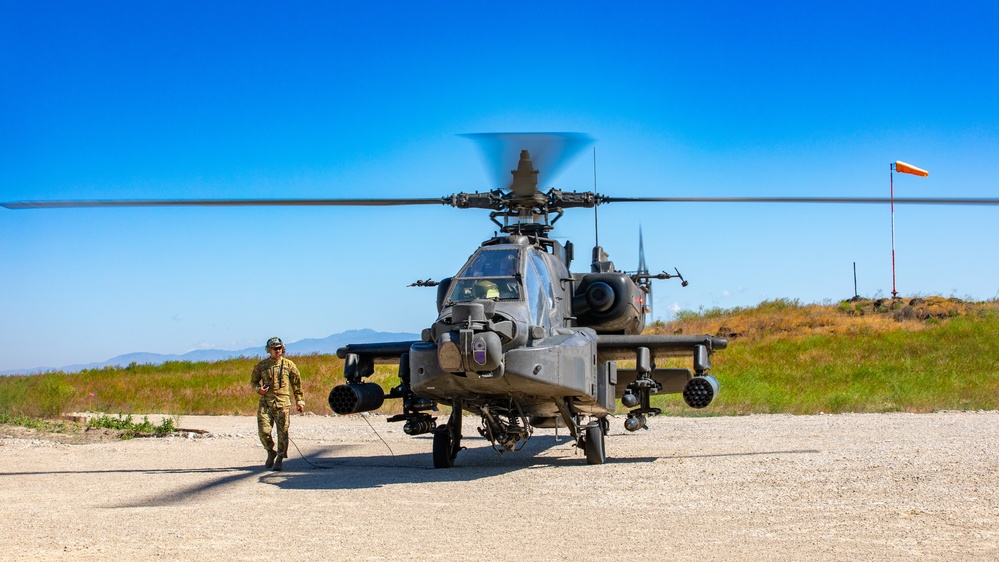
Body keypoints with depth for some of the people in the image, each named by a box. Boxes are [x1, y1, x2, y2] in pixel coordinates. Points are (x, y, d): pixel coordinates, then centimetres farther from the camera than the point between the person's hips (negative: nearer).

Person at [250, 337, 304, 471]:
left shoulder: (288, 365, 6)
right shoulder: (262, 365, 7)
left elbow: (297, 384, 12)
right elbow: (254, 380, 18)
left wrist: (299, 401, 8)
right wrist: (258, 389, -4)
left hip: (283, 403, -1)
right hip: (266, 403, 1)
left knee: (282, 432, -2)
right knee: (263, 431, -6)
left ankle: (279, 459, 9)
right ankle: (270, 452, 19)